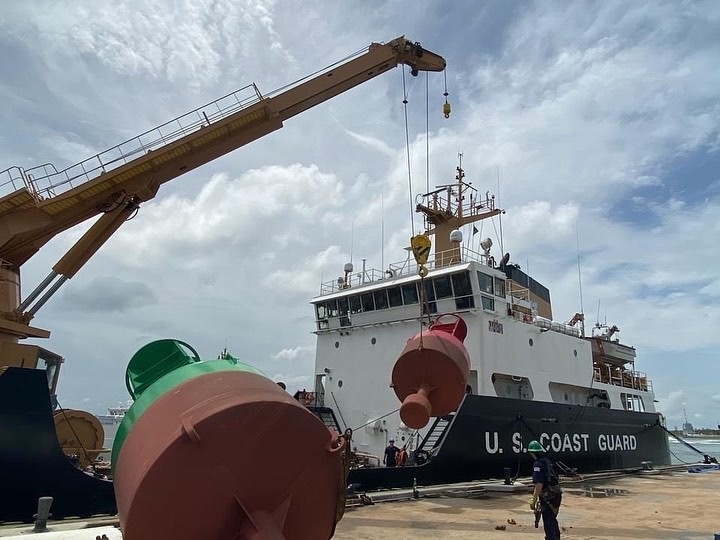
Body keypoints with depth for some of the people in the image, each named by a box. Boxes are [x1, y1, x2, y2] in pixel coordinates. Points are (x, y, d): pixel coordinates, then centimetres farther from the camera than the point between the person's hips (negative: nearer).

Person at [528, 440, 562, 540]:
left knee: (548, 522, -2)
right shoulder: (548, 462, 12)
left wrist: (534, 499, -20)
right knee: (552, 519, 25)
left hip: (548, 497, -9)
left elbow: (539, 484, -23)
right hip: (556, 494, 9)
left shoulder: (538, 464, -17)